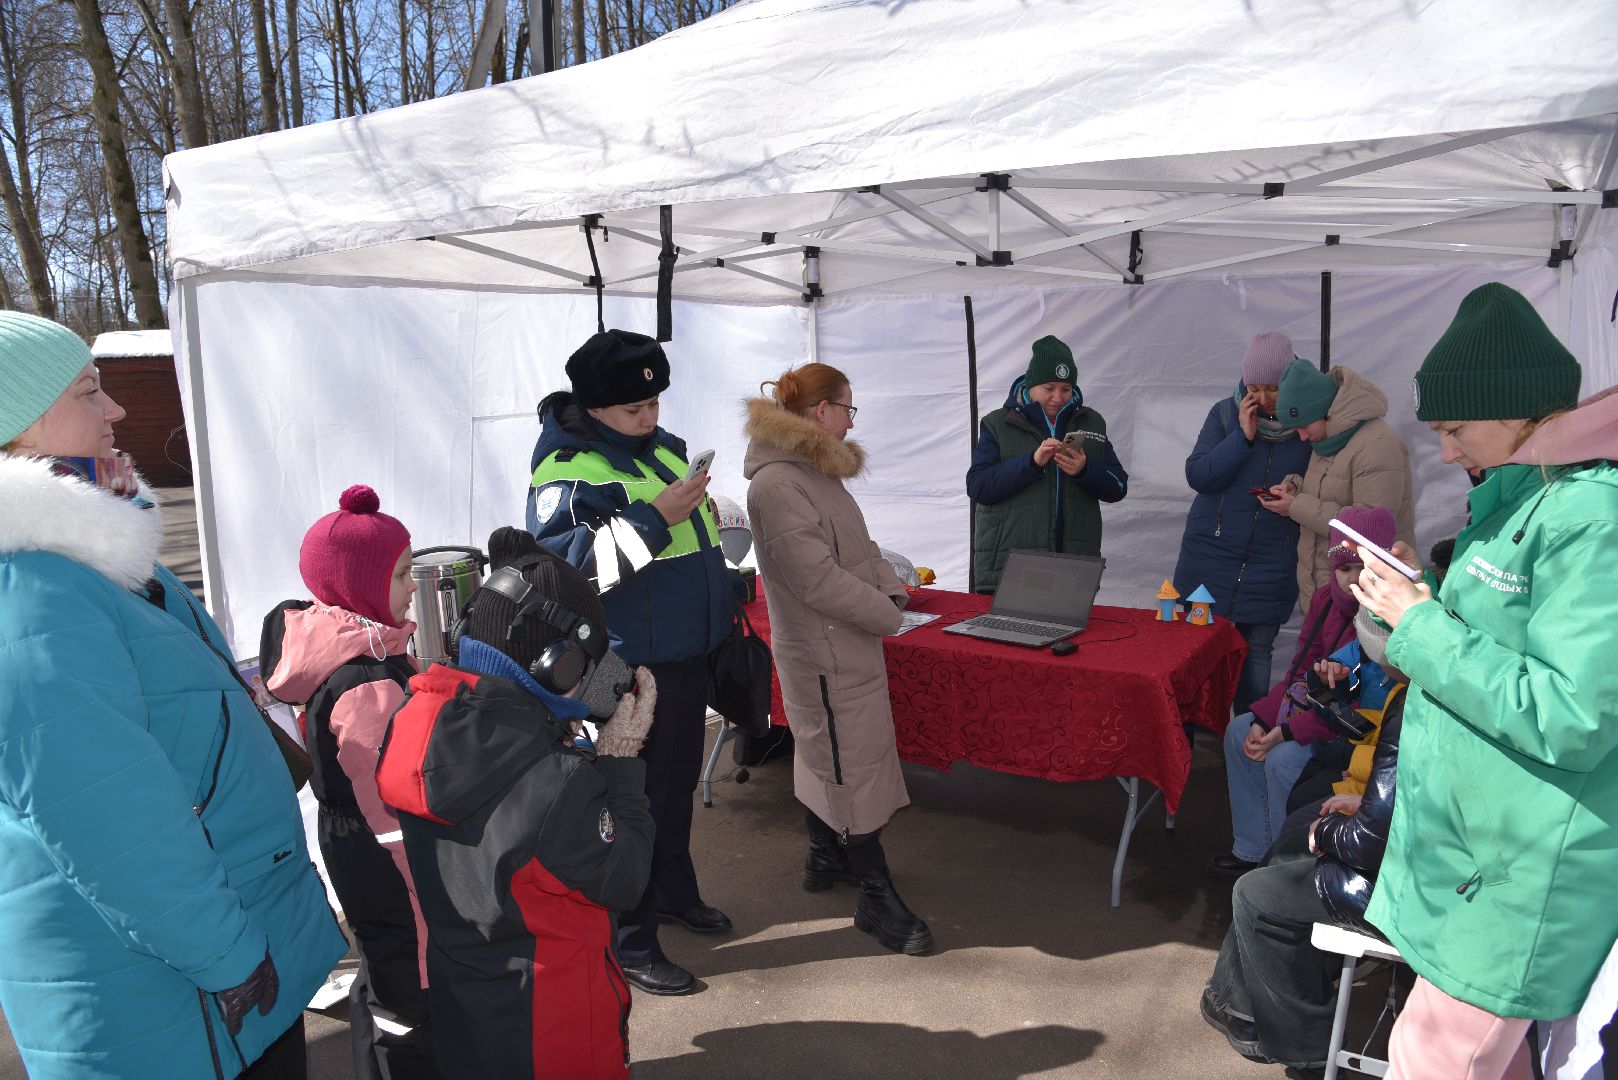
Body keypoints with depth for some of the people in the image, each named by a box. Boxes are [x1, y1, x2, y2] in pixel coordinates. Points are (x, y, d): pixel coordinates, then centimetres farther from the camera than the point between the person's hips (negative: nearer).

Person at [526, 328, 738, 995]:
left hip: (688, 657, 9)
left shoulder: (662, 448, 11)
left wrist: (726, 597, 28)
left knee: (679, 783, 23)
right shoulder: (568, 471, -17)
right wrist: (653, 519, -30)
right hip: (630, 668, -8)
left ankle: (675, 893, 43)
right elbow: (563, 564, -30)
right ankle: (630, 941, 19)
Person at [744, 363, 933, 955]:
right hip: (826, 653, -10)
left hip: (837, 644, 10)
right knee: (855, 762, -2)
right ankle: (877, 899, 9)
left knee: (821, 751, 21)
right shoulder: (776, 484, -23)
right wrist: (887, 615, -14)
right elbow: (818, 579, -25)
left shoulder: (814, 471, 10)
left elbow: (860, 545, 17)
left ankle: (826, 857, 38)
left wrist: (892, 589, 3)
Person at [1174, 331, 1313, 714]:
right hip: (1210, 556, 0)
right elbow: (1197, 475, -9)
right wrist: (1243, 436, -17)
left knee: (1257, 652, 7)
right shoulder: (1226, 414, 0)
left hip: (1271, 565, 0)